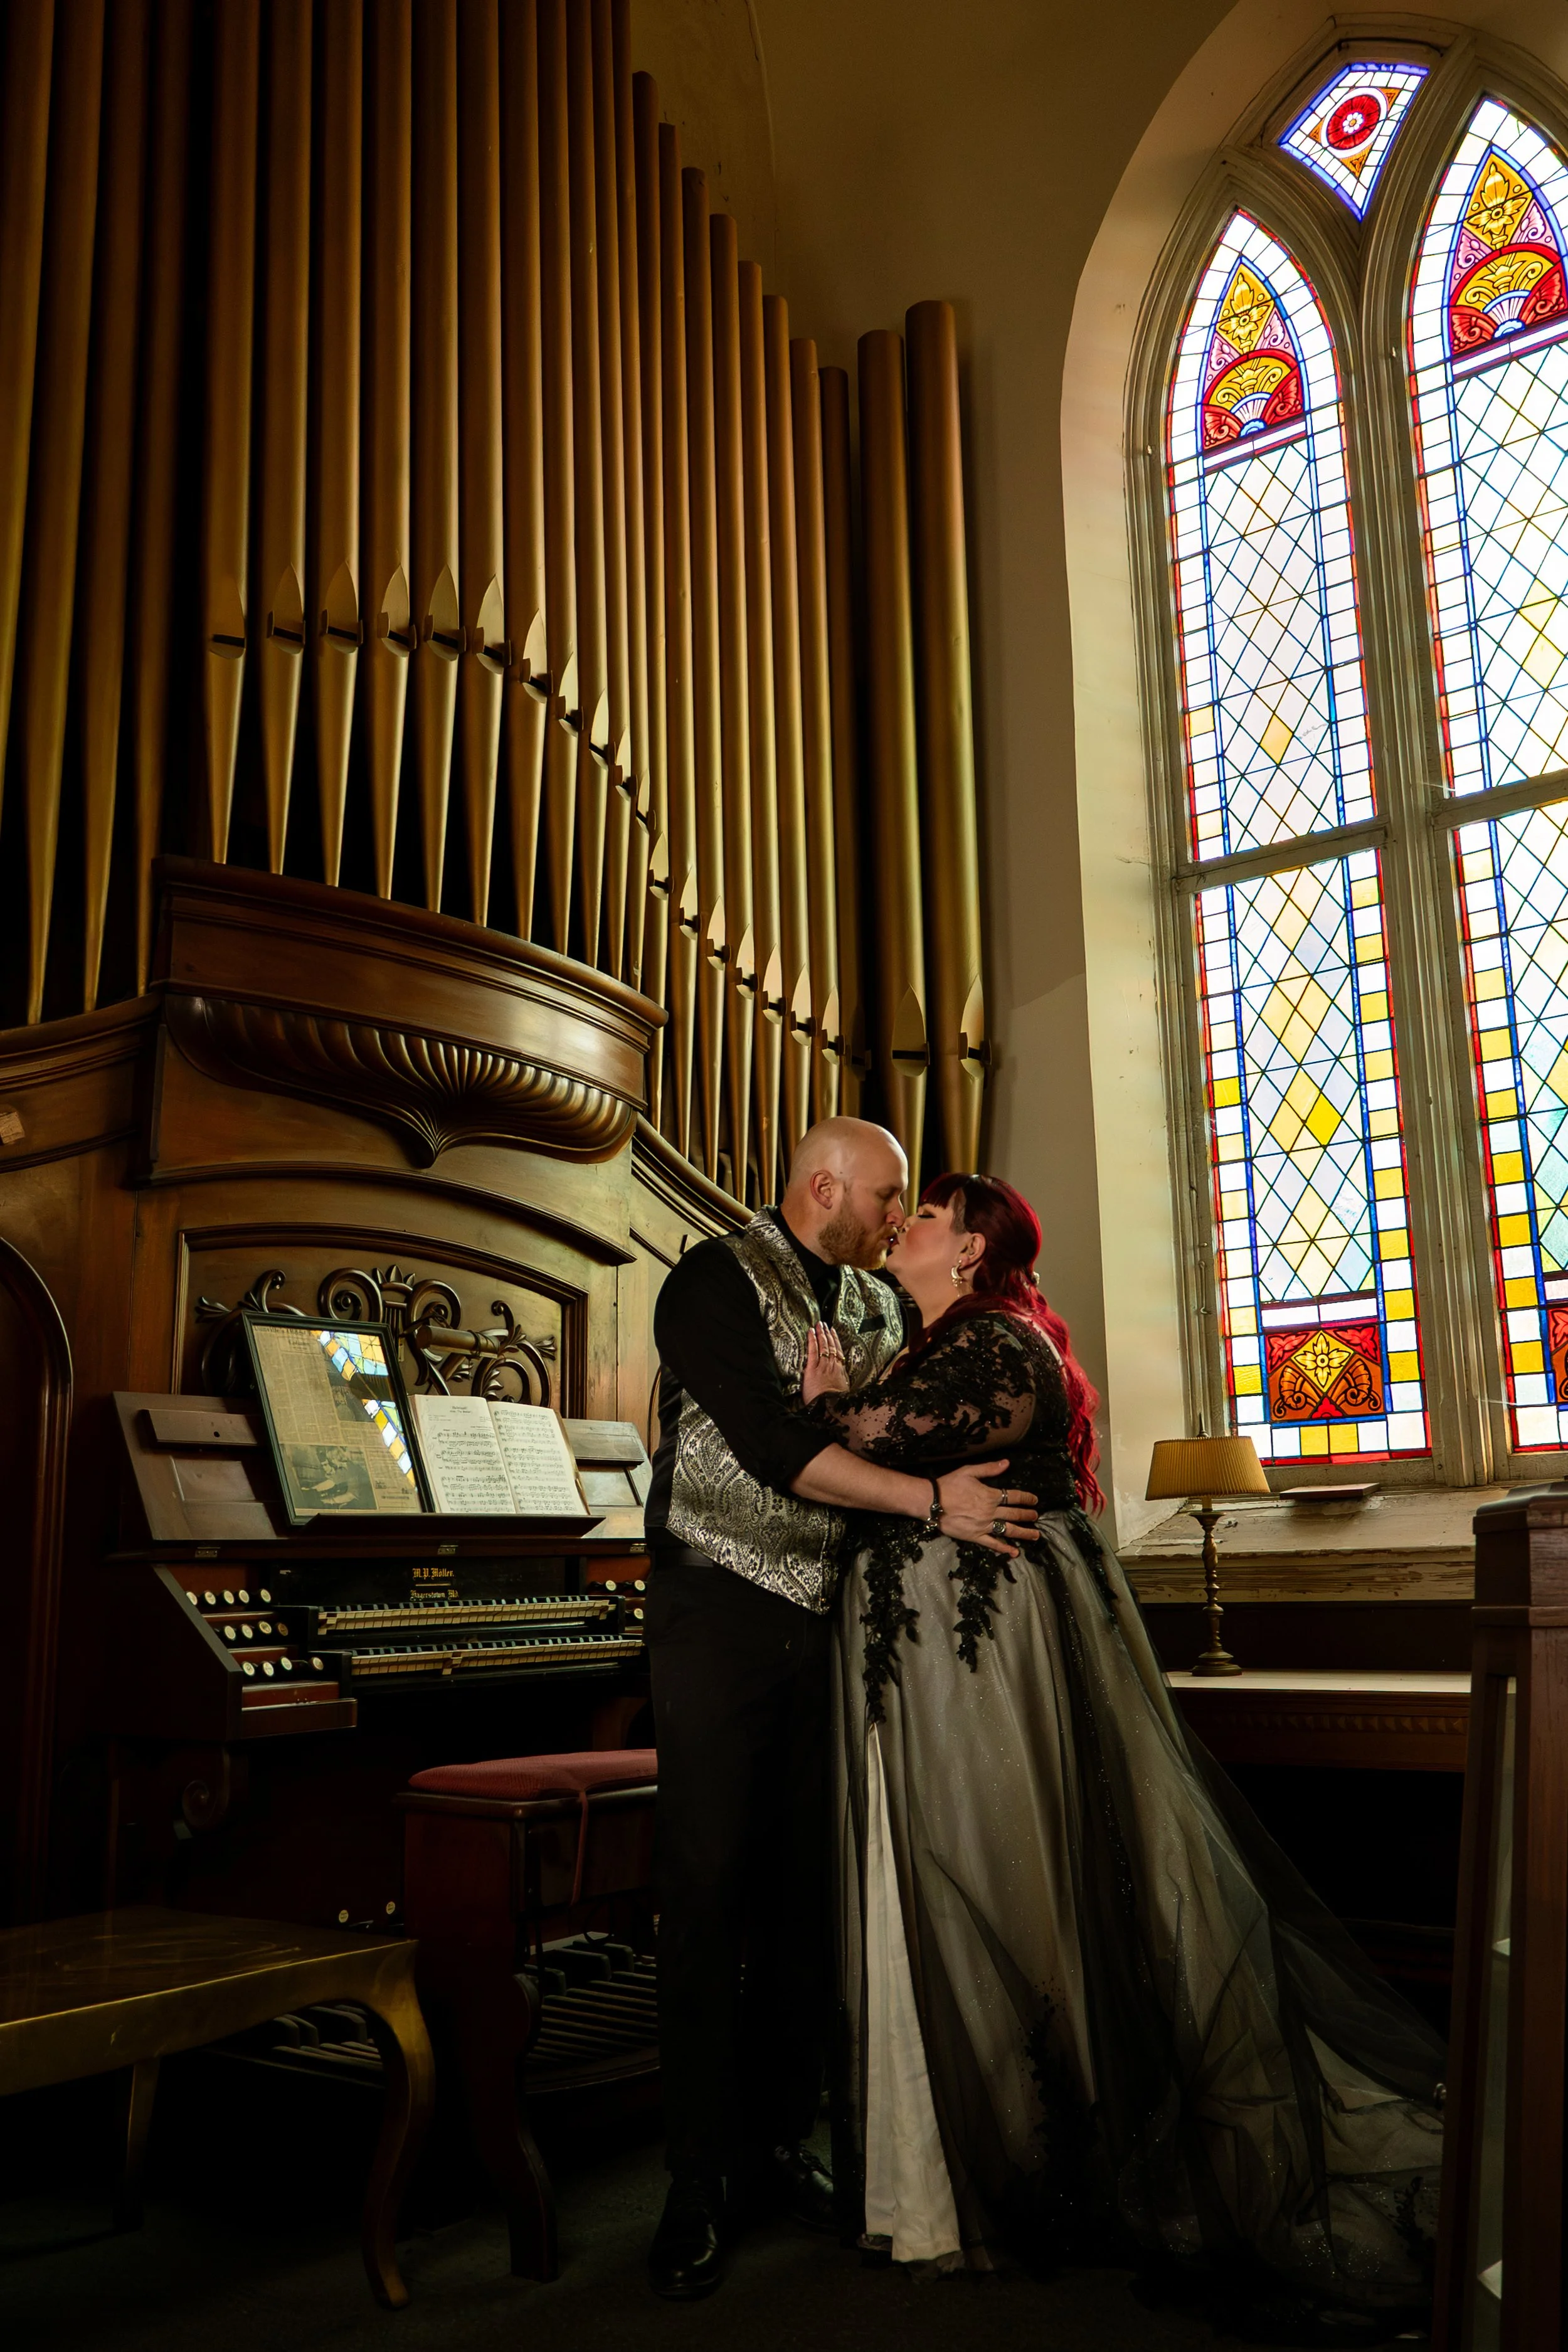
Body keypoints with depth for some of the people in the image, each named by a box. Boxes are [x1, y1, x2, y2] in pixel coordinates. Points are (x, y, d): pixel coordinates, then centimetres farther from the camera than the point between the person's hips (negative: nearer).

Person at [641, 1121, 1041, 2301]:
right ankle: (703, 2183, 9)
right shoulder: (717, 1281, -9)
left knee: (806, 1888, 8)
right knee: (709, 1890, -2)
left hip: (833, 1619, 6)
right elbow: (772, 1446, -21)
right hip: (723, 1614, -6)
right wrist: (931, 1498, -24)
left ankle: (780, 2141, 21)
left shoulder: (879, 1306, 14)